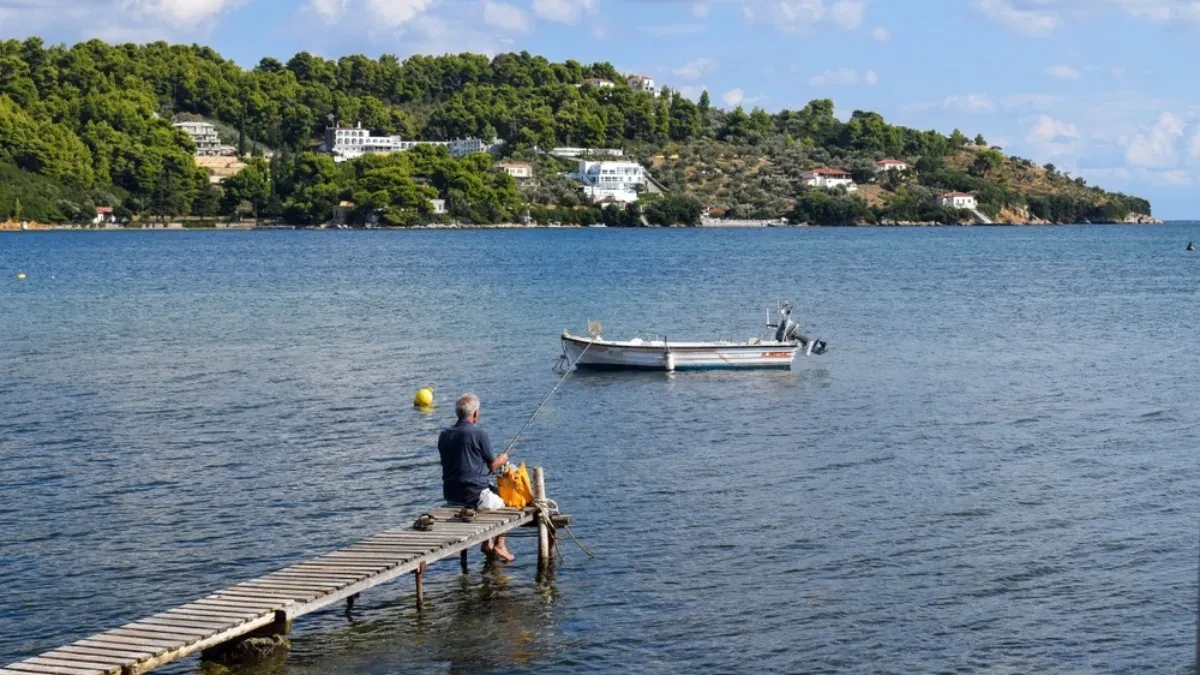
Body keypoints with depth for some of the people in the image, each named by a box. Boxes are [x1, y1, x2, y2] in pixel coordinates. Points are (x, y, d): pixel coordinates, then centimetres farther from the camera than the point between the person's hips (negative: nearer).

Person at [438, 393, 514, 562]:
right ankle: (499, 546, 18)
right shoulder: (479, 434, -13)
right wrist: (502, 459, 18)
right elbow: (492, 466, -5)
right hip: (475, 494, -6)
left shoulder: (444, 435, 4)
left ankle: (487, 543, 32)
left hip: (450, 495, 6)